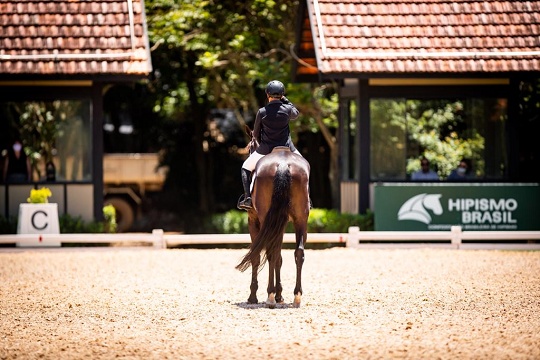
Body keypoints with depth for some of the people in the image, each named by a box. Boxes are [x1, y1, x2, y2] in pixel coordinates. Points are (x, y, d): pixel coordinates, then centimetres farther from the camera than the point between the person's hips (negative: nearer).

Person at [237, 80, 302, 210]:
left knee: (246, 168, 15)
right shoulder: (287, 110, -8)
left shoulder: (262, 112, -11)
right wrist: (285, 100, 17)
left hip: (266, 148, -2)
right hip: (286, 148, 2)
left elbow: (255, 134, 1)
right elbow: (296, 114, 18)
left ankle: (247, 198, 1)